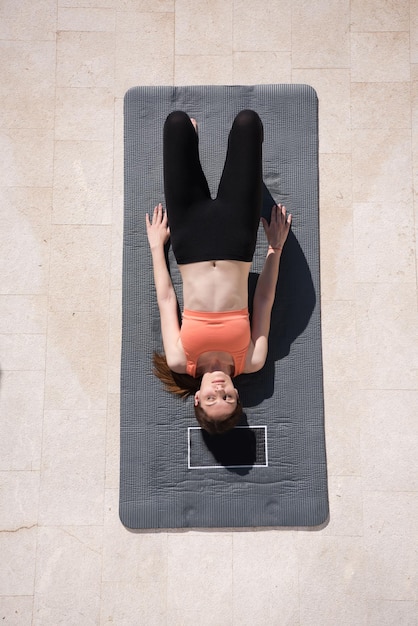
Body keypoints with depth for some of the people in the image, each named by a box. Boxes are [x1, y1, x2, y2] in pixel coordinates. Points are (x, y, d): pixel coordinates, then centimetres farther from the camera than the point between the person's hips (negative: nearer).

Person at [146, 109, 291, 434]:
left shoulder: (182, 364, -11)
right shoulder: (250, 364, -10)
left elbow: (166, 299, -3)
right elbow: (264, 302, -1)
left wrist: (156, 245, 5)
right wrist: (275, 249, 5)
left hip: (190, 239, 0)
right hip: (235, 239, 1)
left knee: (178, 121, -3)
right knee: (247, 120, -2)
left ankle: (193, 133, 38)